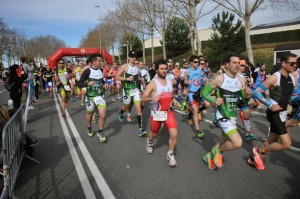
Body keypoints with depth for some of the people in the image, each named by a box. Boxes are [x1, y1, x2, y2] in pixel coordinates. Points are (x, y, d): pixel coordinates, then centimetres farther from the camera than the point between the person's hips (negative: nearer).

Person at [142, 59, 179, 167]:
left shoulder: (169, 81, 4)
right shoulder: (153, 83, -15)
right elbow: (143, 98, -17)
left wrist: (173, 99, 0)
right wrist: (152, 98, -36)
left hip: (168, 112, 4)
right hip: (156, 113, -3)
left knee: (174, 134, -9)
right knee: (154, 133, 18)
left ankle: (170, 155, 14)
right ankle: (149, 142, 55)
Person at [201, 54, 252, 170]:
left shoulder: (241, 81, 4)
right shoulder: (220, 79, -13)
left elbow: (243, 102, 11)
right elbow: (204, 92, -7)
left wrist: (247, 97, -11)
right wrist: (214, 101, -23)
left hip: (233, 116, 7)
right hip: (222, 116, -7)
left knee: (225, 142, 18)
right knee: (238, 143, -18)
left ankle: (208, 157, 41)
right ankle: (218, 151, 10)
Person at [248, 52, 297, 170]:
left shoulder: (292, 79, 8)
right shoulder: (274, 78, -16)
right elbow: (257, 92, -19)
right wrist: (270, 105, -24)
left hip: (282, 113, 8)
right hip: (274, 113, -8)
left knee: (272, 141, 15)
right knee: (286, 144, -12)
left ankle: (254, 159, 31)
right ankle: (258, 150, 6)